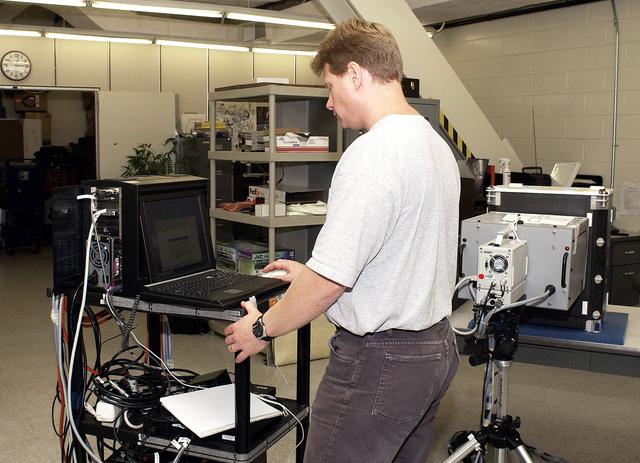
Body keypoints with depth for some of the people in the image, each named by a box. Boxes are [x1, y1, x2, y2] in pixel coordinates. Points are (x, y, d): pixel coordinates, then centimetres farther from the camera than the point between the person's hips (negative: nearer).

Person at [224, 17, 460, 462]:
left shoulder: (372, 154, -21)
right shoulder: (436, 144, 9)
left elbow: (330, 279, -21)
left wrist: (262, 328, -6)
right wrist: (310, 274, 21)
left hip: (379, 359, -9)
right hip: (437, 347, 9)